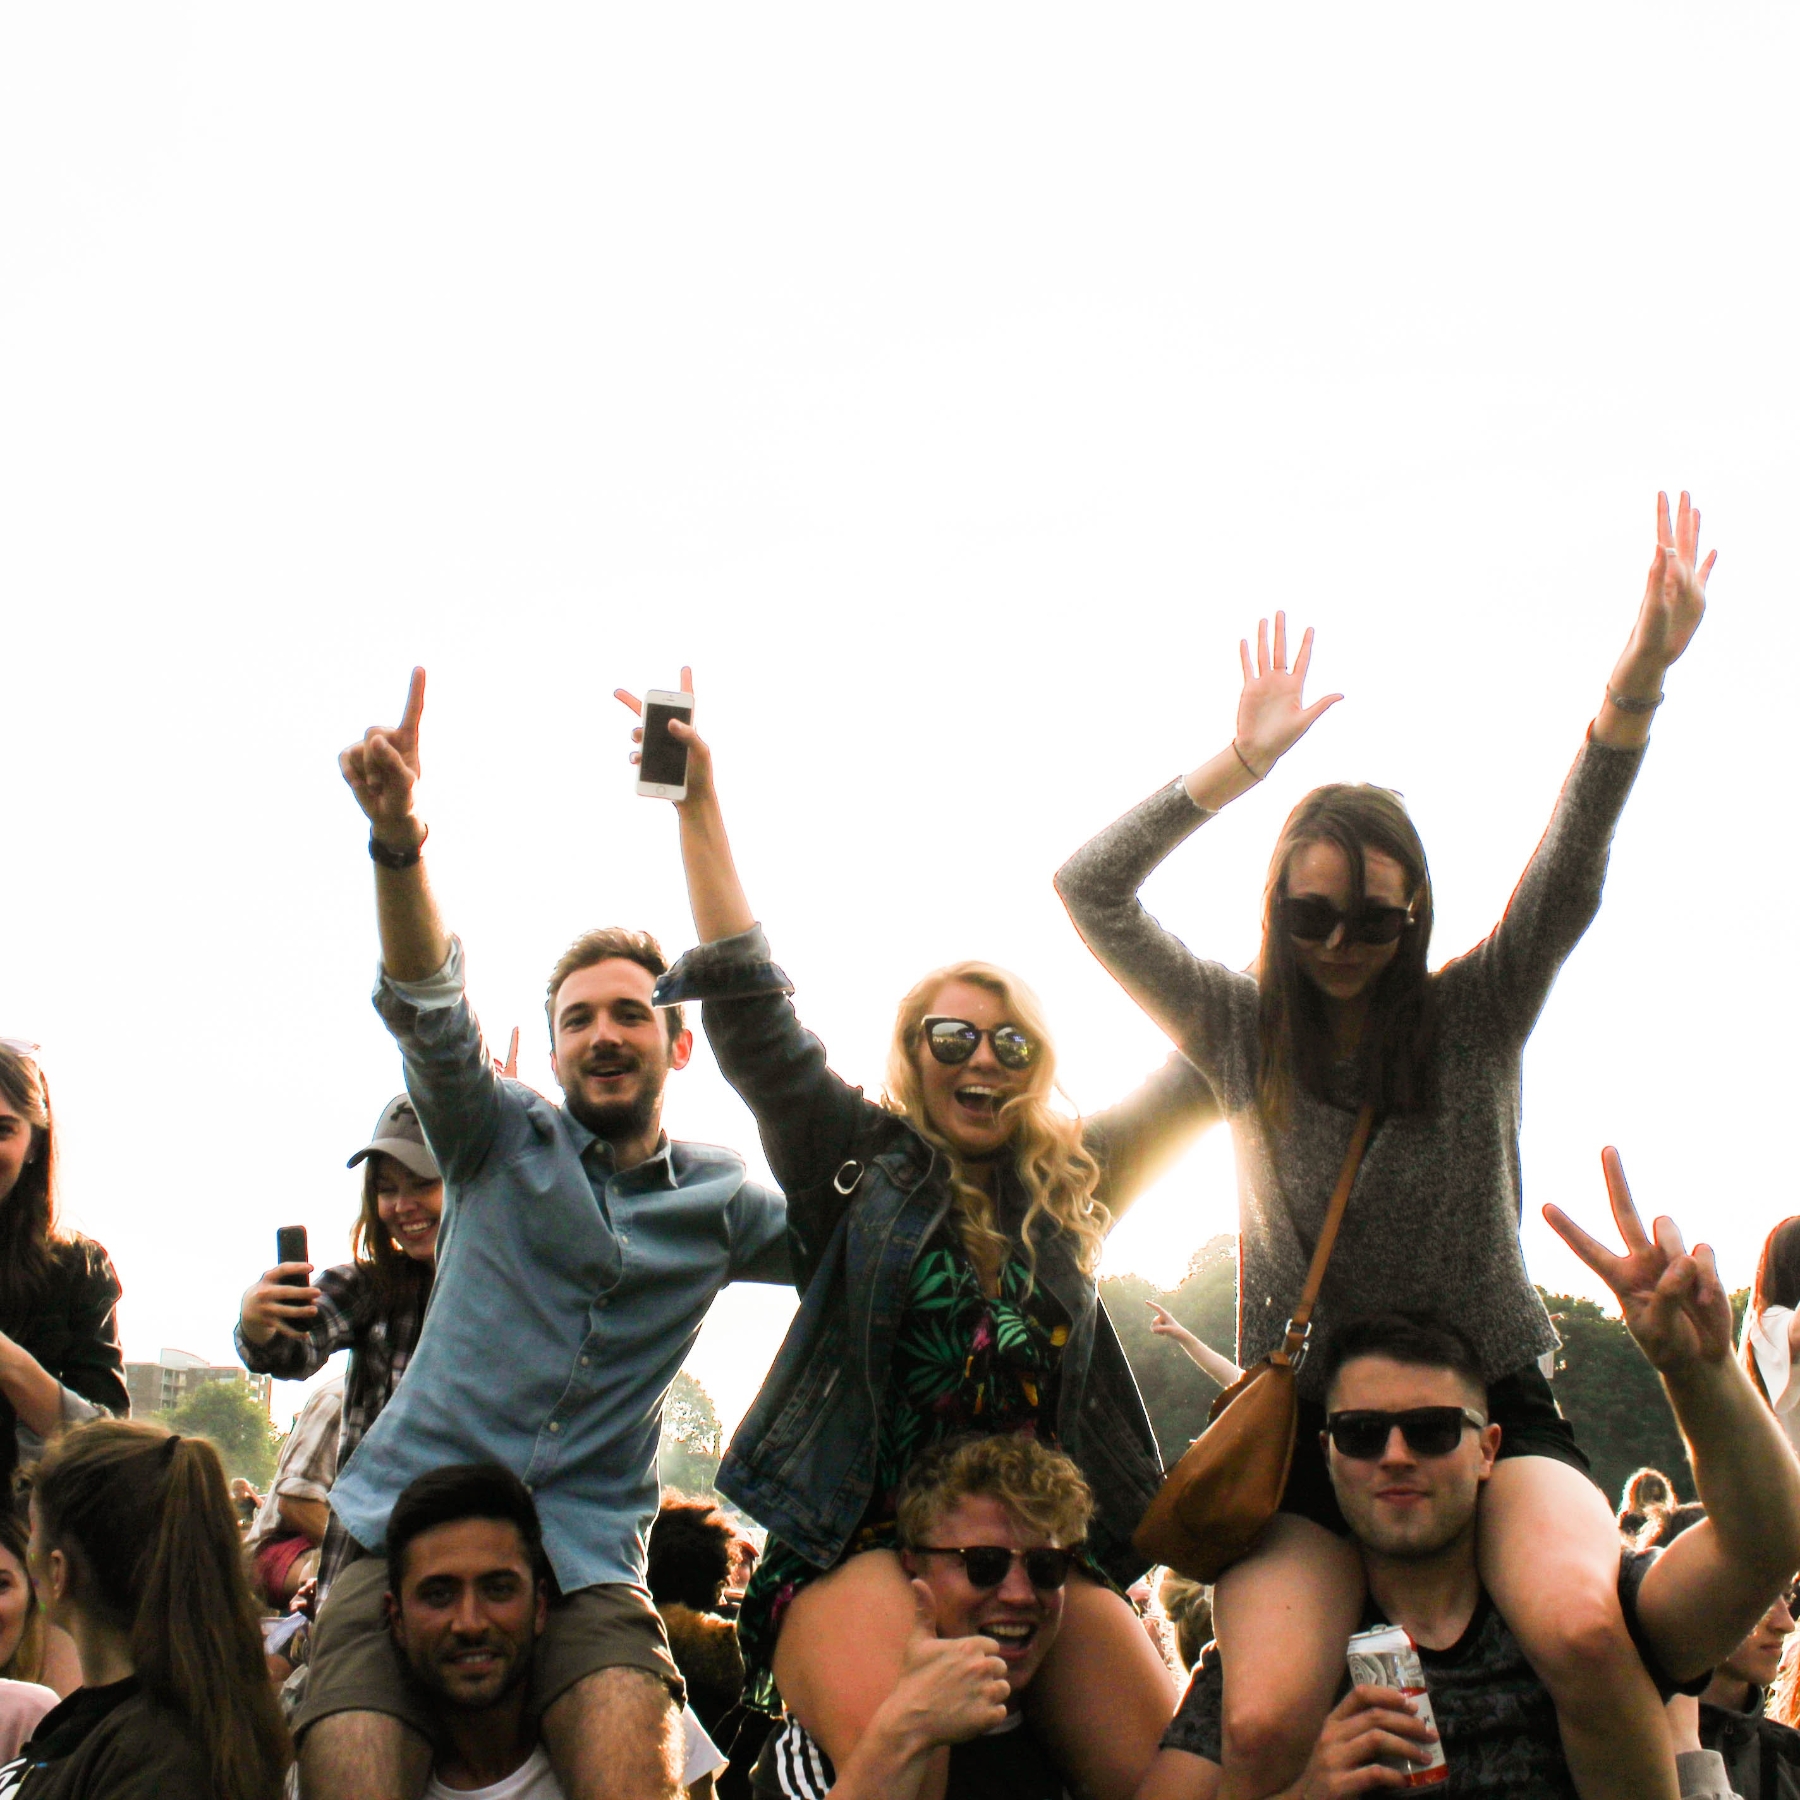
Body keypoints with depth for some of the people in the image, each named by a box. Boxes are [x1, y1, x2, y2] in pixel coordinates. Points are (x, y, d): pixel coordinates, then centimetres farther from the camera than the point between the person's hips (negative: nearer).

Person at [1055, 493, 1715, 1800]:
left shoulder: (1477, 1017, 4)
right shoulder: (1242, 1032, 6)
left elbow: (1569, 883, -13)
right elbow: (1091, 893, -2)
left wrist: (1638, 685, -28)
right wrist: (1244, 763, -10)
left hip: (1491, 1402, 0)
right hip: (1302, 1425, 1)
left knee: (1584, 1628, -32)